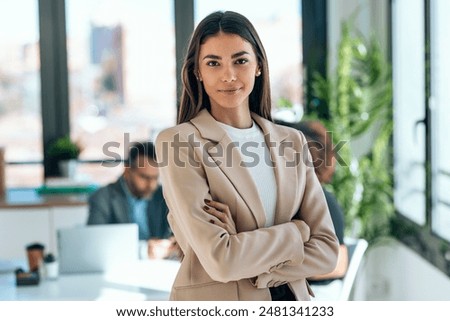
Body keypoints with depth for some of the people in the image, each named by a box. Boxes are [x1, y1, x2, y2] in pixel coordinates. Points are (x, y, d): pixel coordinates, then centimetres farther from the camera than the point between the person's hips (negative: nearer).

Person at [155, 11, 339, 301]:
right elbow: (220, 260, -21)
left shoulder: (291, 141, 1)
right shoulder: (177, 142, -13)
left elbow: (326, 249, -5)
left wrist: (251, 271, -18)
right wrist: (296, 232, -10)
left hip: (292, 297, 4)